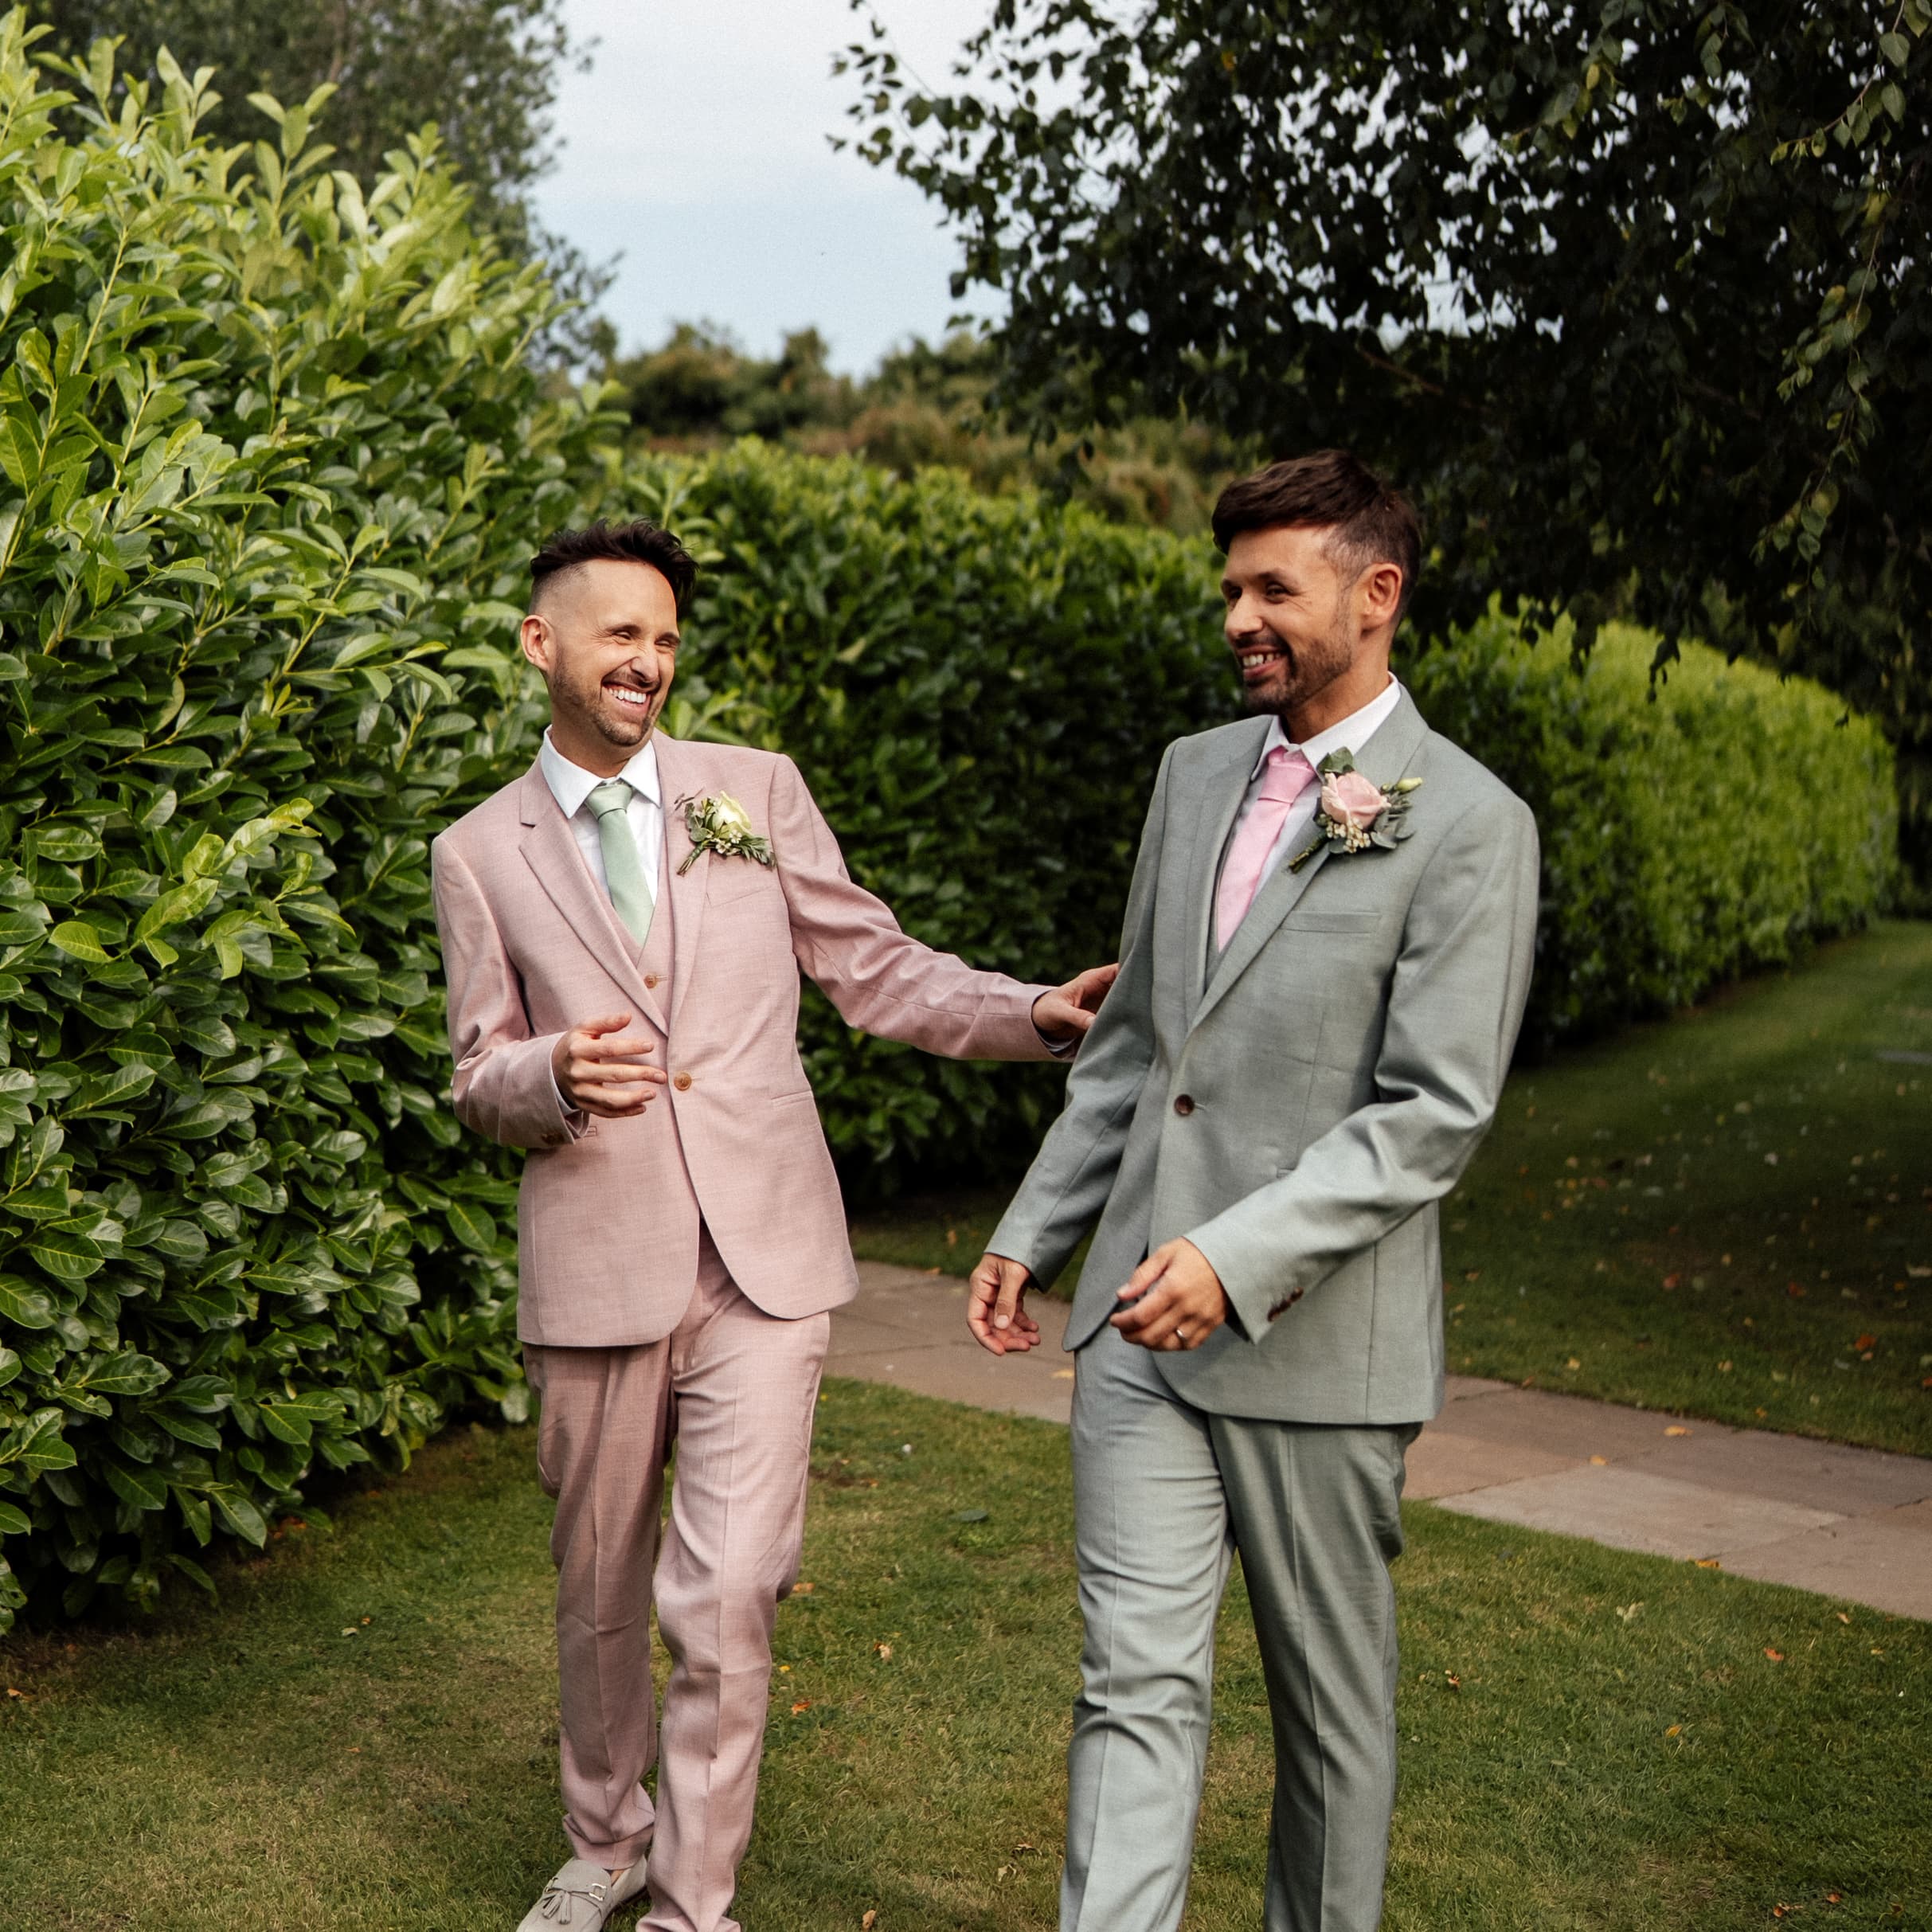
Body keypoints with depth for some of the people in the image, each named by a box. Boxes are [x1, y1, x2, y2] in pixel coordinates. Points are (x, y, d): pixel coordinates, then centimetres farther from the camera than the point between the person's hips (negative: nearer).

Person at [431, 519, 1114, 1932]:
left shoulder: (756, 791, 7)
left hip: (763, 1258, -1)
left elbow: (875, 969, 9)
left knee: (727, 1600, -8)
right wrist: (556, 1075, -16)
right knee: (601, 1586, 16)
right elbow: (480, 1077, 7)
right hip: (595, 1269, 1)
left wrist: (1043, 1015, -6)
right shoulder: (482, 854, 6)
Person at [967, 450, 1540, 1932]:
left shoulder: (1467, 826, -10)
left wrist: (1238, 1257, -24)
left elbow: (1433, 1114, -16)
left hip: (1315, 1339, -5)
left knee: (1331, 1700, 11)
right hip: (1140, 1318, 5)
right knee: (1139, 1683, 1)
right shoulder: (1196, 772, 11)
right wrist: (1033, 1236, 17)